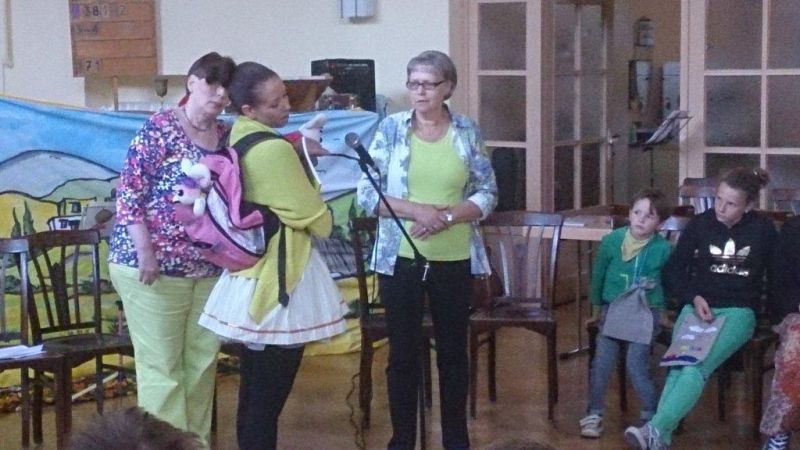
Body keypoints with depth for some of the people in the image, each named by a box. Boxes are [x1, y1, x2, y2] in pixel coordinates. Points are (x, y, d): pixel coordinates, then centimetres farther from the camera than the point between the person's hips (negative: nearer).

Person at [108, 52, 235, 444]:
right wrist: (145, 251, -18)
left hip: (209, 268, 6)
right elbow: (129, 191, -11)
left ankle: (198, 440, 22)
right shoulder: (160, 127, -7)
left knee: (202, 361, 10)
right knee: (162, 365, -1)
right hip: (152, 266, -6)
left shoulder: (228, 137, 11)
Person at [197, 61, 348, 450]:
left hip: (250, 270, 9)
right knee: (270, 392, -1)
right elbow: (316, 218, -12)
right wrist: (326, 223, 7)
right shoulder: (274, 149, -21)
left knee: (253, 387, 17)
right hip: (281, 275, -9)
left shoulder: (236, 138, 6)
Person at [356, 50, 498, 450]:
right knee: (403, 352, 7)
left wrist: (447, 215, -16)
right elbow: (366, 192, -5)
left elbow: (487, 195, 2)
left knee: (453, 351, 11)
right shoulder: (391, 128, -2)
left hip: (454, 260, 1)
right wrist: (417, 210, -18)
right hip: (400, 258, -1)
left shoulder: (468, 132, 1)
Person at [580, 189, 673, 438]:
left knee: (636, 365, -11)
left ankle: (653, 416, 3)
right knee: (602, 362, -1)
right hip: (613, 309, 3)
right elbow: (598, 274, 8)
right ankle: (594, 414, 12)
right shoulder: (611, 241, -6)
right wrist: (597, 305, 16)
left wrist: (662, 308, 6)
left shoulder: (664, 249, -11)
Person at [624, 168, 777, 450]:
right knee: (680, 364, -28)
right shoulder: (700, 224, 4)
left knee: (698, 366, -30)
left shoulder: (763, 230, 3)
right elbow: (673, 271, 7)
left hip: (739, 311, -2)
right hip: (697, 307, 2)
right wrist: (694, 298, -8)